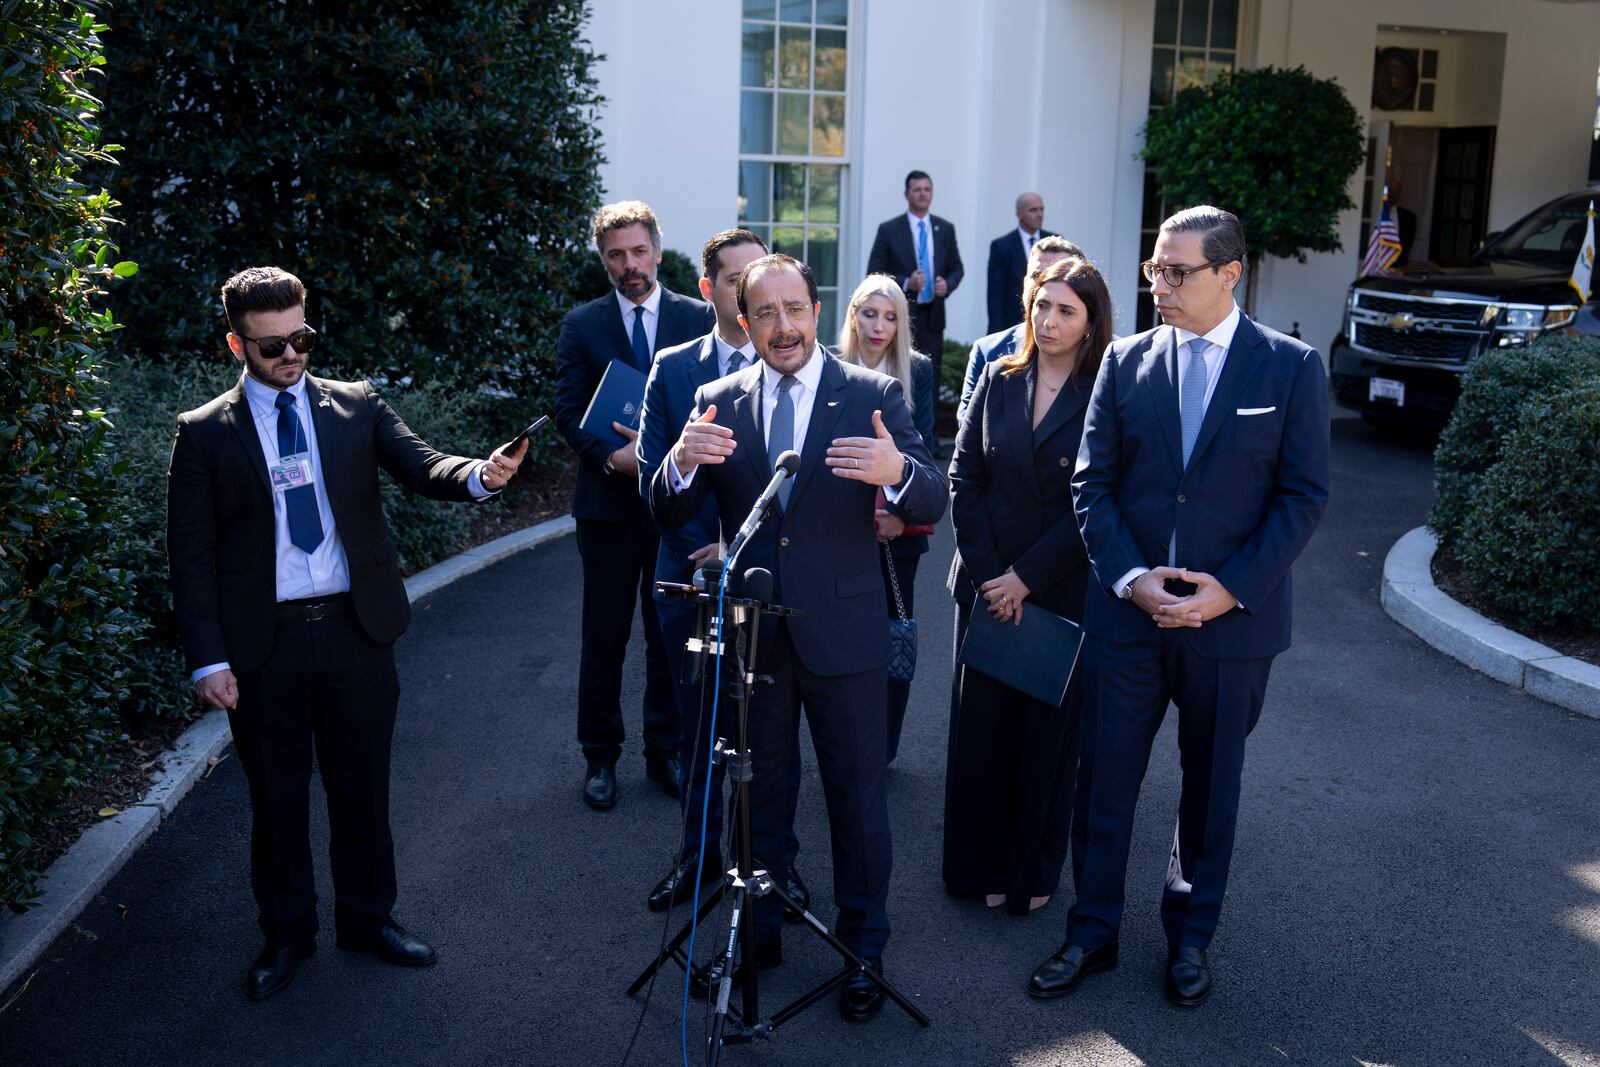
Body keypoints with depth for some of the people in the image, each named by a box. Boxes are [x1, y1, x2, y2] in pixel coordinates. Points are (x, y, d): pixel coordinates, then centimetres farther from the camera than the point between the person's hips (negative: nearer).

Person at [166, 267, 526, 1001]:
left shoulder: (356, 405, 4)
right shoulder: (205, 432, -1)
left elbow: (420, 466, -8)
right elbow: (191, 555, -3)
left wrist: (478, 474, -31)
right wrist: (208, 658, -9)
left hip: (355, 632, 1)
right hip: (263, 643, -1)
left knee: (362, 786, 14)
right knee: (277, 796, 13)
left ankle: (368, 916, 34)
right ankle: (286, 933, 33)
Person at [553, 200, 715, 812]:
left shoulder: (698, 318, 3)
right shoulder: (581, 325, 3)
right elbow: (568, 410, -1)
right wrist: (613, 457, -17)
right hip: (608, 502, 0)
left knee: (671, 634, 9)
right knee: (604, 637, 7)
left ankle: (665, 751, 23)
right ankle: (600, 756, 21)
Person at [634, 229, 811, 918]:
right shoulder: (672, 369, 3)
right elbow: (653, 475, 0)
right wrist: (705, 550, -11)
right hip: (693, 577, 2)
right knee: (698, 727, 14)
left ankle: (778, 856, 26)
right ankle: (699, 853, 30)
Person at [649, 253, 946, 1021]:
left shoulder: (874, 395, -6)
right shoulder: (716, 402, 1)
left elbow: (932, 504, -12)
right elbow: (670, 515, -3)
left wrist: (897, 471, -36)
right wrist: (681, 462, -26)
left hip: (843, 631, -2)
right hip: (749, 632, 3)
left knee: (858, 797, 10)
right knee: (754, 792, 18)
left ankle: (863, 948, 30)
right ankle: (758, 936, 38)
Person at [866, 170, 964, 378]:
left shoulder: (945, 229, 10)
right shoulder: (889, 230, -1)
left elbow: (956, 268, 16)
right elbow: (874, 273, -2)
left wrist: (947, 284, -7)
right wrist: (906, 283, -17)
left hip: (932, 317, 3)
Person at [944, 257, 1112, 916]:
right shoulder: (999, 379, 4)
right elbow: (965, 477, 2)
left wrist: (1027, 577, -13)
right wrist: (987, 571, -6)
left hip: (1064, 591, -3)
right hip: (987, 584, 3)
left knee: (1049, 731, 8)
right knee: (981, 722, 8)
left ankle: (1033, 870, 24)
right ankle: (979, 863, 23)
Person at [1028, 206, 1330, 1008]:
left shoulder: (1291, 367, -4)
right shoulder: (1125, 360, 1)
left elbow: (1304, 495, -5)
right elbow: (1091, 484, 1)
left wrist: (1232, 588, -15)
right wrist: (1130, 577, -13)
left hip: (1234, 619, -1)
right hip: (1127, 613, 1)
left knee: (1211, 785, 14)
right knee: (1107, 778, 8)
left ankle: (1190, 935, 33)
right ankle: (1092, 932, 25)